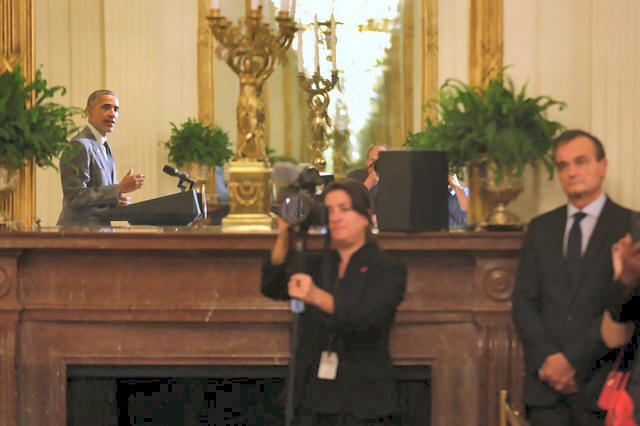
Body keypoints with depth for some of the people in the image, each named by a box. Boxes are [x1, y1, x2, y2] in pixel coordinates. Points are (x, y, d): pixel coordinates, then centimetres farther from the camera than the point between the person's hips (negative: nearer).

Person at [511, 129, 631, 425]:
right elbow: (523, 301, 8)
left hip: (601, 382, -3)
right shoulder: (540, 229, 15)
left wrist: (573, 360, -12)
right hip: (545, 384, 3)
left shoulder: (630, 226, 1)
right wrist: (548, 357, -7)